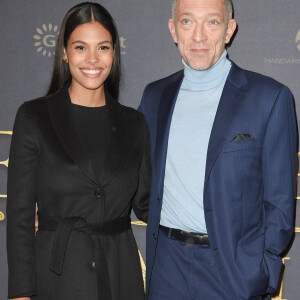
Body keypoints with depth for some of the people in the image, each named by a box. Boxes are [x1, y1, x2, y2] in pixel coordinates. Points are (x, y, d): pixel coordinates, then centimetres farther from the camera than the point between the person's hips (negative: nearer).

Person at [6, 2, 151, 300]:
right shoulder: (33, 117, -5)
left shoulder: (133, 123, 4)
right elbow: (20, 212, -5)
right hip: (57, 275, -2)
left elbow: (144, 203, 10)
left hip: (121, 274, 3)